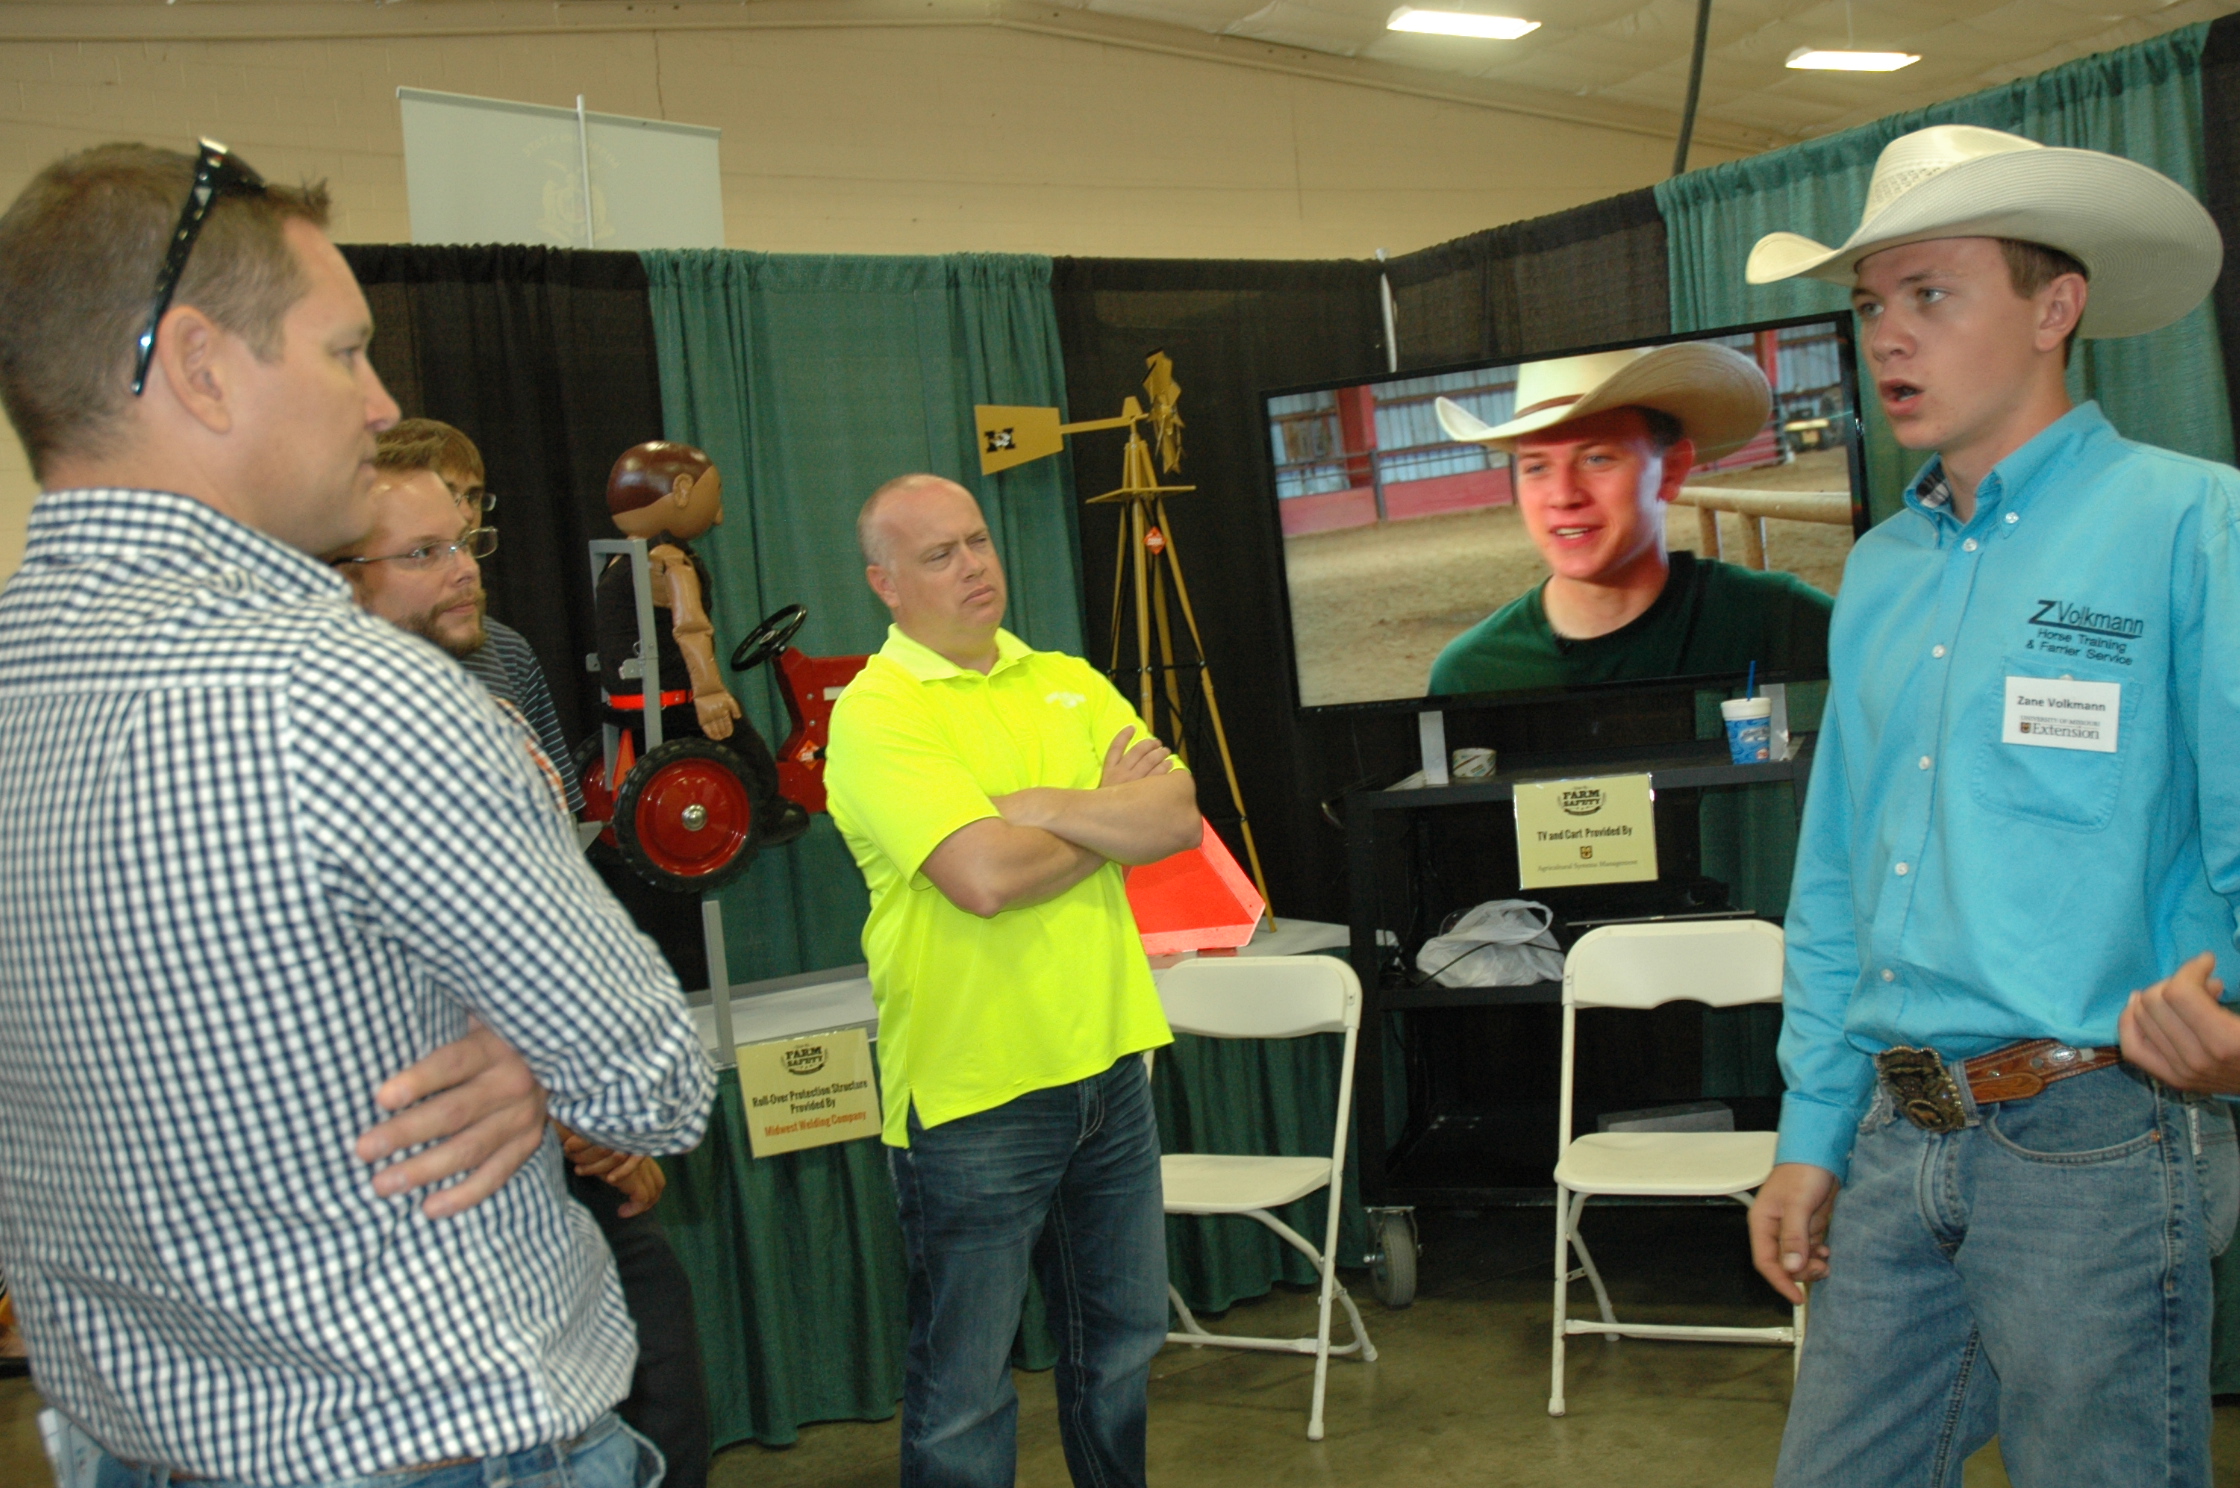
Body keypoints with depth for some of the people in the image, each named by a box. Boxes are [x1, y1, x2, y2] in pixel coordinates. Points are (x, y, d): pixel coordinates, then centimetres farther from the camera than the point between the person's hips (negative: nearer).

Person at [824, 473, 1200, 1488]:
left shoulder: (1068, 682, 9)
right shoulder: (874, 713, -12)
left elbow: (1180, 816, -2)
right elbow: (987, 876, -24)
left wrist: (1046, 806, -17)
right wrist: (1114, 813, -7)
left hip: (1107, 1062, 6)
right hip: (973, 1092, -6)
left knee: (1122, 1339, 22)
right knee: (965, 1384, 7)